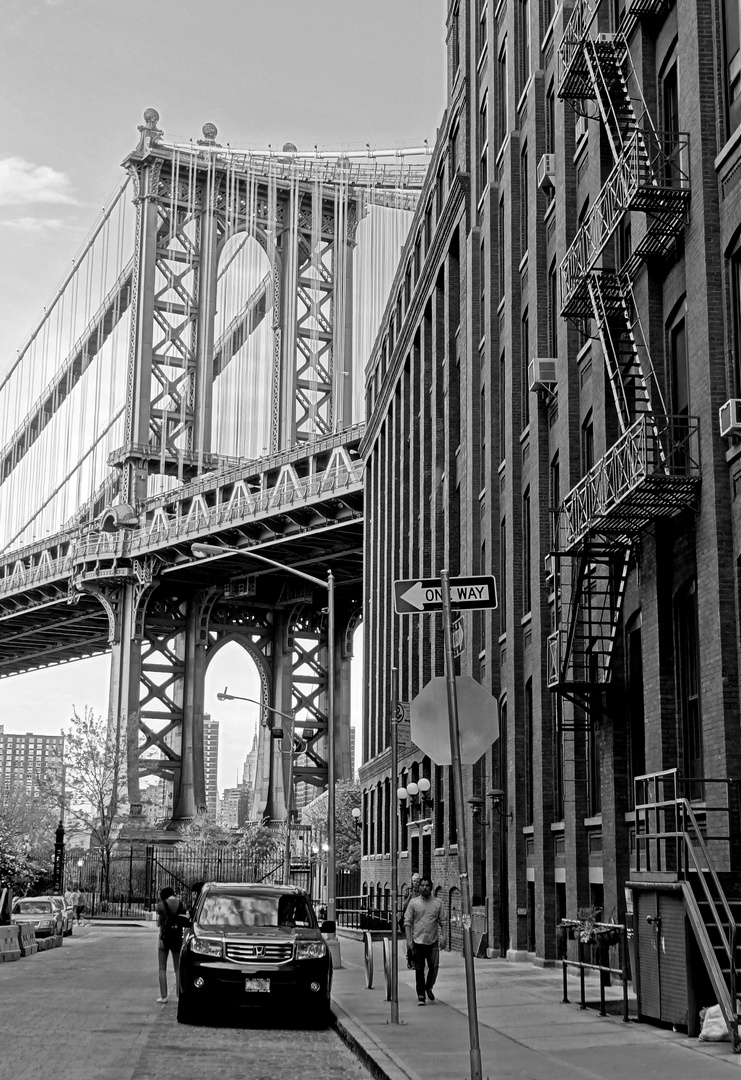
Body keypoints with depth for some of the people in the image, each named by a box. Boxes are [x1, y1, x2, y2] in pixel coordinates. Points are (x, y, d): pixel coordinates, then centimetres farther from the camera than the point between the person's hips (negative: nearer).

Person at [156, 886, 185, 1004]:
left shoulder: (161, 905, -8)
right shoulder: (181, 904, -1)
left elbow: (158, 923, -4)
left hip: (165, 937, -3)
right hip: (178, 937, 3)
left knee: (162, 968, 6)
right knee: (178, 968, 11)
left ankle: (163, 996, 2)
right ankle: (179, 995, 7)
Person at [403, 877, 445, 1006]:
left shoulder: (438, 903, 4)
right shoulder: (413, 902, 1)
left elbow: (442, 921, 7)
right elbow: (407, 922, 0)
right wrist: (409, 940, -7)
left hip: (433, 941, 1)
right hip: (418, 941, -1)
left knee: (434, 966, -5)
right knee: (419, 969, 2)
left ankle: (428, 987, 22)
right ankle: (421, 995, 10)